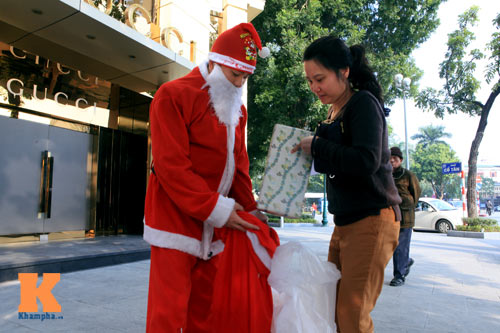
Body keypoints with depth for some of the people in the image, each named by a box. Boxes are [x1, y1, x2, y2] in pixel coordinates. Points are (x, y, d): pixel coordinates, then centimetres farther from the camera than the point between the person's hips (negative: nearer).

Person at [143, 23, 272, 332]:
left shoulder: (238, 109, 13)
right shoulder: (174, 95, -9)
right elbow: (172, 166, -17)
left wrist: (250, 209, 3)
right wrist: (216, 209, -19)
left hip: (214, 227, 7)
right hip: (176, 219, -6)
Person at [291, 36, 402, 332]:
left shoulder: (364, 103, -9)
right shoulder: (335, 111, 15)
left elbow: (366, 161, -23)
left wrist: (317, 146, -15)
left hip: (371, 220, -8)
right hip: (345, 222, 8)